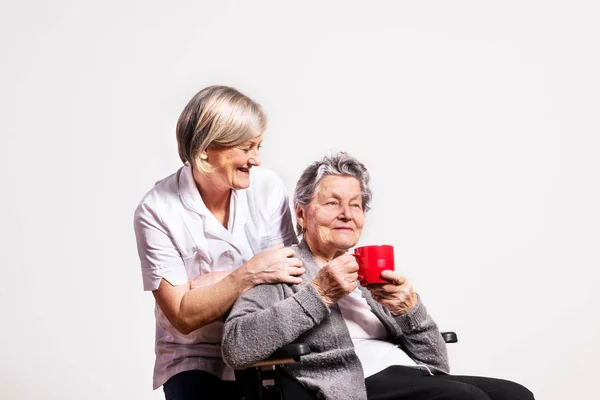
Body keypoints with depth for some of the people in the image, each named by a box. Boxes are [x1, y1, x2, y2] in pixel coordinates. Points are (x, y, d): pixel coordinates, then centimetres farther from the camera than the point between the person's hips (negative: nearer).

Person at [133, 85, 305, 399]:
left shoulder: (267, 187, -6)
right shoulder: (156, 211, -13)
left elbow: (290, 272, -7)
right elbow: (183, 316, -15)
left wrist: (214, 283, -15)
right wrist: (249, 274, -24)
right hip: (193, 358, -2)